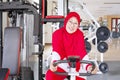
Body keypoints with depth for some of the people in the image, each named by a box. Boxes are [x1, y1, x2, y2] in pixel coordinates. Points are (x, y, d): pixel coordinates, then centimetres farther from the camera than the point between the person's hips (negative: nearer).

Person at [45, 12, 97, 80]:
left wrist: (88, 66, -39)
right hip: (62, 65, -2)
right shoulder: (57, 33, -12)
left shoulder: (80, 35, -8)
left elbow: (82, 51, -19)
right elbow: (57, 50, -26)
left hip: (76, 67, 2)